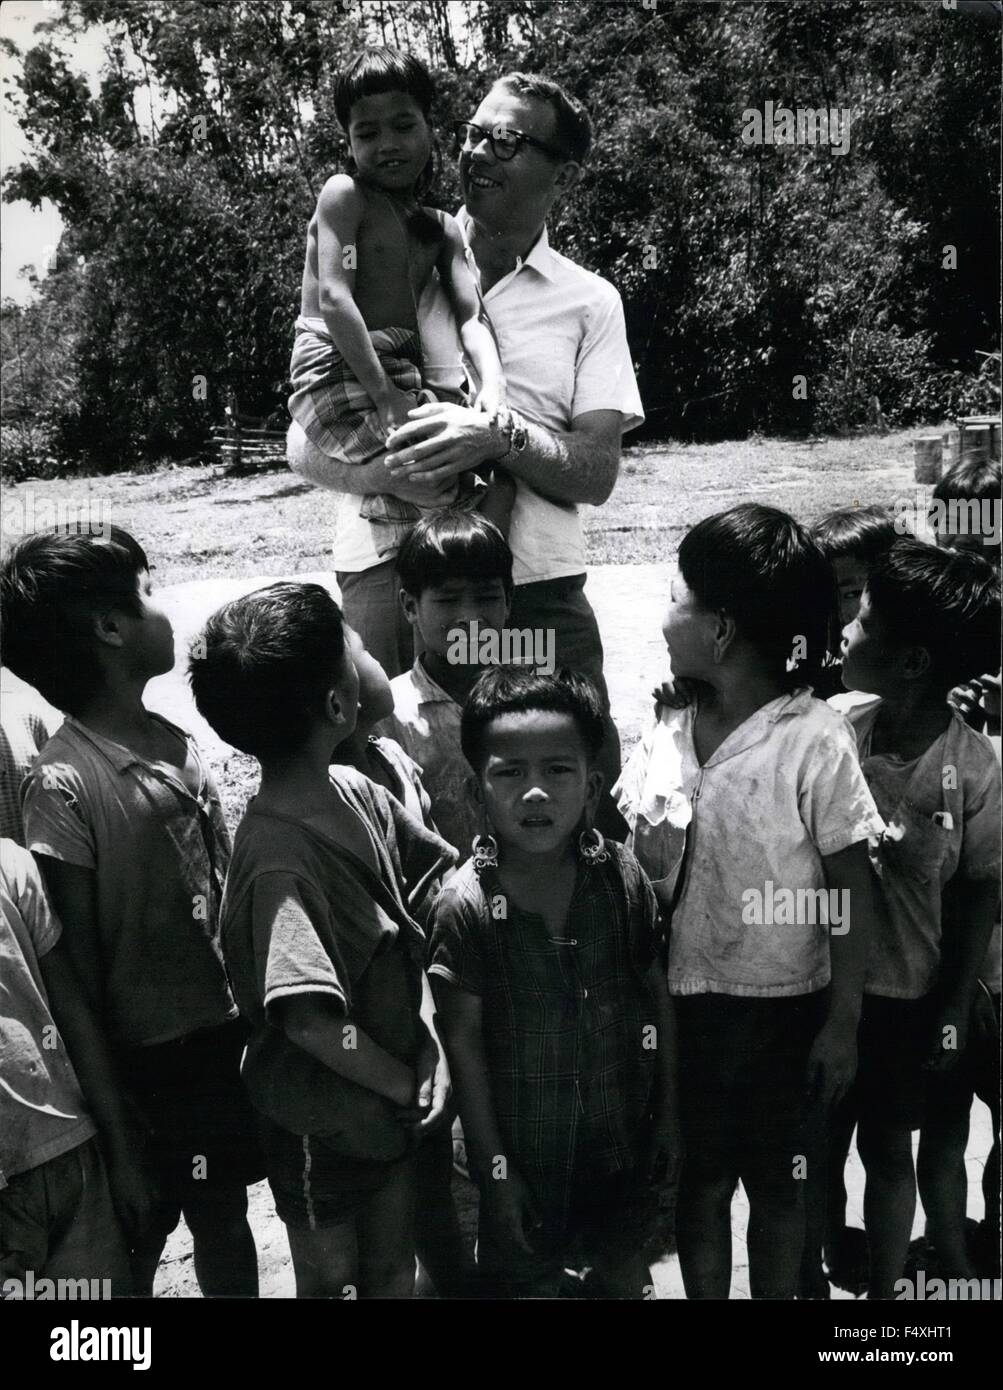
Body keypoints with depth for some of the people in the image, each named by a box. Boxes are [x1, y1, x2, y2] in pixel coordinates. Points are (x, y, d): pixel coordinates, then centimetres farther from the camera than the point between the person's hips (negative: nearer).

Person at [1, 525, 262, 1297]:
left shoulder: (179, 743, 1)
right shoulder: (64, 783, -20)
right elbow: (74, 952, -16)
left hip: (224, 1031, 6)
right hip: (146, 1055, -6)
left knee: (224, 1215, 22)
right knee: (136, 1243, 12)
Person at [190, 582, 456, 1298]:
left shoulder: (353, 790, -7)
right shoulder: (282, 857, -31)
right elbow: (311, 1019, -35)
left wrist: (429, 1037, -10)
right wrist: (409, 1086, -19)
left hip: (391, 1113, 7)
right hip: (326, 1131, -7)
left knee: (395, 1278, 25)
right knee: (335, 1281, 17)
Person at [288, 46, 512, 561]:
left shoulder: (442, 230, 18)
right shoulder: (344, 194, 0)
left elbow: (472, 318, 5)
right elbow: (333, 298, -13)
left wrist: (492, 385, -18)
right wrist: (383, 396, -22)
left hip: (403, 382, 7)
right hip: (340, 379, -7)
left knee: (502, 481, -7)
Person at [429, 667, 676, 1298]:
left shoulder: (623, 877, -11)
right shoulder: (465, 903, -19)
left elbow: (657, 993, 0)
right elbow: (465, 1042, -13)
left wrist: (667, 1109, 5)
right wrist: (492, 1165, -9)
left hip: (621, 1135, 3)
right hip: (526, 1150, -2)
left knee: (627, 1274, 22)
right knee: (526, 1281, 16)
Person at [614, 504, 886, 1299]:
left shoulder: (814, 741, -17)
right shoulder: (667, 735, -1)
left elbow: (852, 891, -11)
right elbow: (639, 879, 9)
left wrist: (843, 1022, -9)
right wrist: (649, 851, -13)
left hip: (784, 1007, -4)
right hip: (687, 1001, 4)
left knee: (777, 1188, 14)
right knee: (700, 1181, 17)